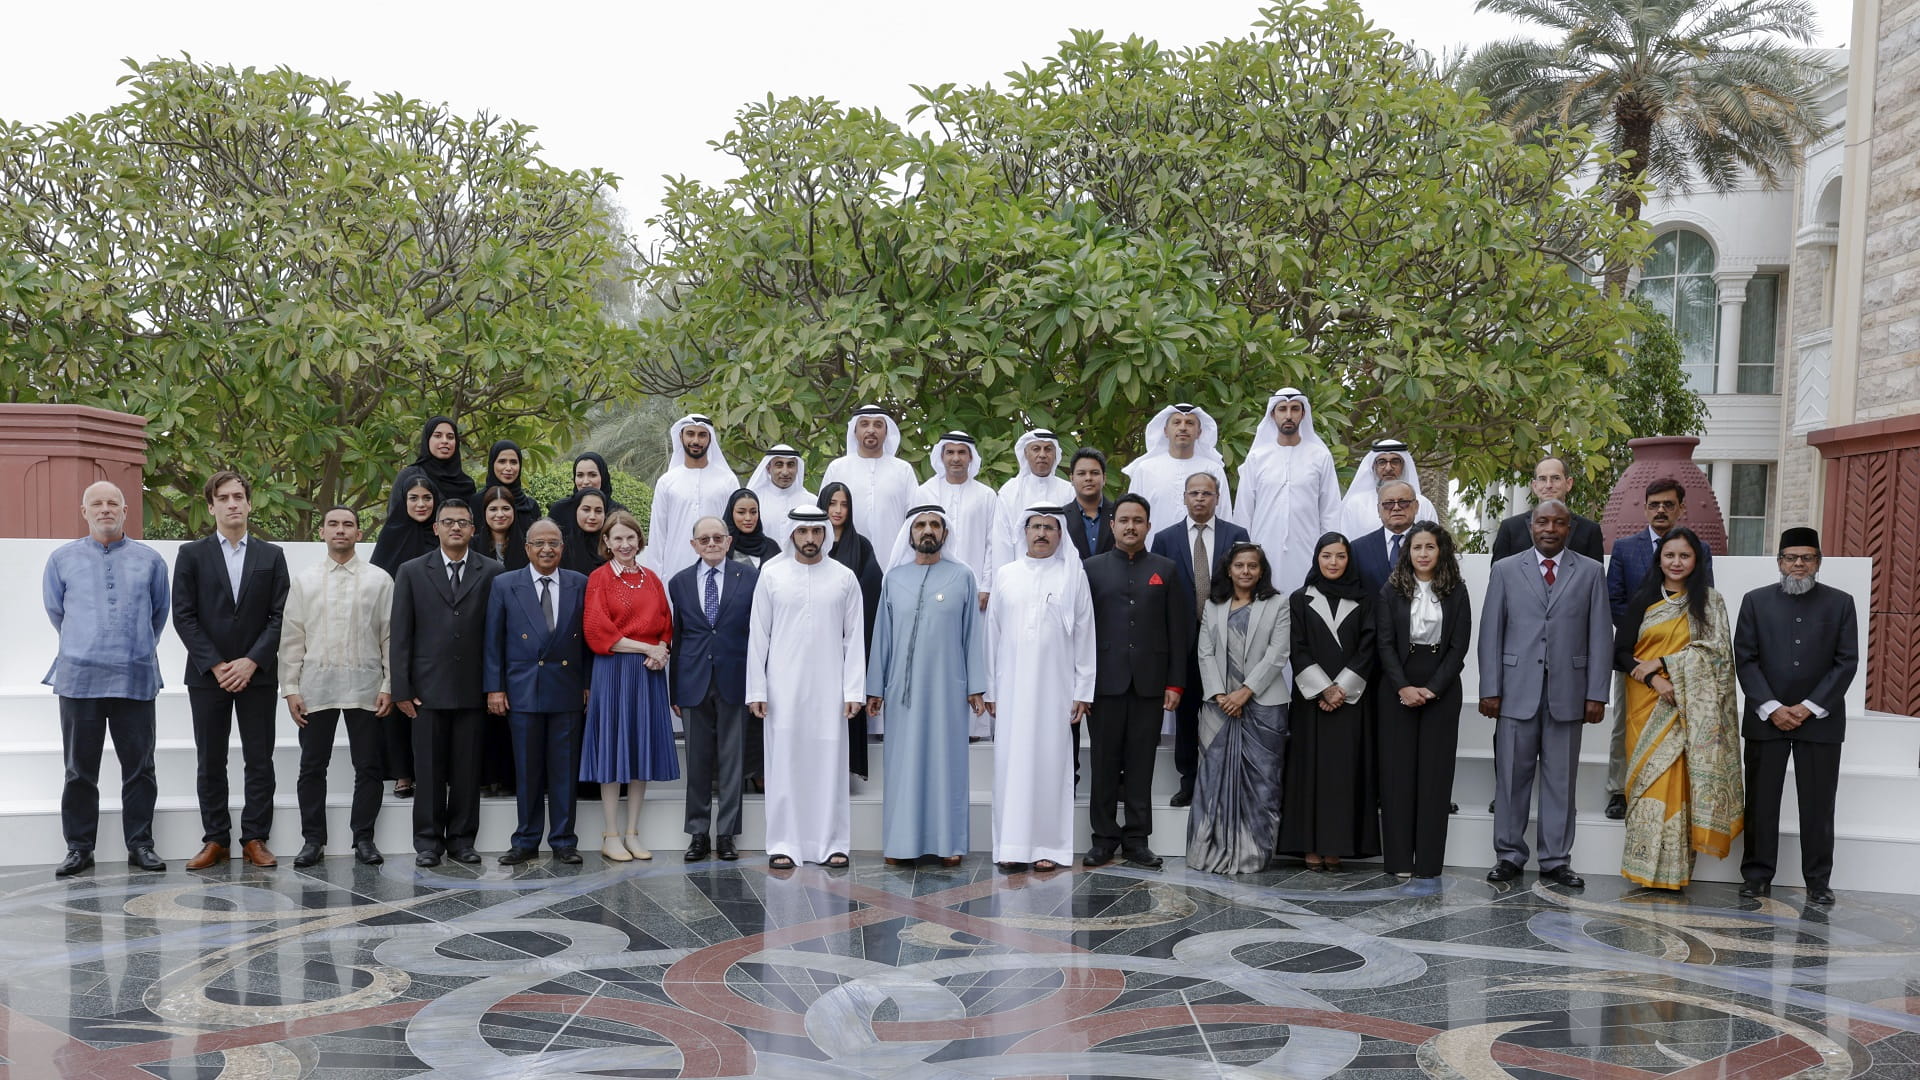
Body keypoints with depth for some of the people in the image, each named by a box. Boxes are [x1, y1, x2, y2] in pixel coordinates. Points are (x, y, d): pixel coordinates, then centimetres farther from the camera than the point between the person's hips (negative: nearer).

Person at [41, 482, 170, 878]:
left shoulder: (149, 560, 6)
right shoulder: (62, 559, 6)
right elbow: (55, 611, 17)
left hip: (135, 678, 0)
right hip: (79, 678, 0)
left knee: (139, 767, 4)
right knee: (80, 769, 5)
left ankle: (140, 845, 11)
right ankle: (79, 848, 13)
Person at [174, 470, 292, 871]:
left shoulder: (272, 556, 7)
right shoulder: (191, 554, 4)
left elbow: (280, 616, 1)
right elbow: (183, 615, -2)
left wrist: (251, 662, -11)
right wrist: (215, 665, -10)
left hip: (257, 674, 0)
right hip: (207, 674, 0)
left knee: (259, 761, 2)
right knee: (210, 762, 5)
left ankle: (255, 840, 9)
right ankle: (215, 840, 13)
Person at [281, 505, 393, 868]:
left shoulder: (379, 579, 3)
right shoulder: (303, 580, 8)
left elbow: (390, 636, 2)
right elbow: (291, 638, 6)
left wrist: (389, 685, -4)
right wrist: (290, 688, 0)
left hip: (365, 686, -1)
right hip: (316, 685, 1)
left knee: (368, 767, 3)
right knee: (312, 767, 5)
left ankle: (364, 838, 12)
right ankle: (313, 839, 15)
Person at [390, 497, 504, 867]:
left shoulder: (492, 572, 5)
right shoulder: (411, 572, 6)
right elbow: (400, 635, 4)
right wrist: (401, 689, -2)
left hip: (473, 688, 0)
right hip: (428, 687, 0)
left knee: (468, 770, 5)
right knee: (429, 769, 4)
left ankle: (462, 839, 15)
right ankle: (428, 842, 13)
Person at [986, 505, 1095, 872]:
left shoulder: (1074, 574, 3)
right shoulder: (1005, 574, 8)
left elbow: (1085, 633, 2)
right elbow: (993, 632, 9)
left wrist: (1083, 690, -2)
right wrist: (990, 689, 5)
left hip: (1055, 686, -1)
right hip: (1012, 686, 2)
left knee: (1050, 761, 0)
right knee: (1012, 761, 2)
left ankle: (1048, 846, 8)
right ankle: (1014, 845, 8)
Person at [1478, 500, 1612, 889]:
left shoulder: (1590, 572, 7)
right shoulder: (1505, 570, 6)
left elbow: (1600, 635, 3)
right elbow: (1491, 632, 4)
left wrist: (1596, 694, -3)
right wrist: (1489, 689, -3)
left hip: (1567, 692, 0)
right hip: (1516, 691, 0)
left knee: (1561, 780, 6)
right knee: (1511, 776, 3)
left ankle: (1555, 860, 14)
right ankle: (1509, 855, 13)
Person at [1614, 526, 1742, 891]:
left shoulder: (1709, 600, 6)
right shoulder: (1642, 600, 9)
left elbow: (1715, 648, -5)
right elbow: (1621, 651, 3)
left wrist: (1660, 663, -11)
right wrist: (1653, 680, -13)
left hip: (1687, 707, -1)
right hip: (1647, 705, 1)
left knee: (1674, 780, -5)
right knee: (1647, 778, -2)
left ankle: (1672, 871, 0)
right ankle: (1646, 868, 2)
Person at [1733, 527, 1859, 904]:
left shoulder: (1840, 603, 5)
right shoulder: (1756, 601, 6)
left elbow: (1847, 662, 0)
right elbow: (1745, 659, 1)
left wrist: (1810, 707, -8)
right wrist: (1771, 708, -8)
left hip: (1820, 718, 0)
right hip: (1766, 717, 1)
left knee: (1818, 803, 2)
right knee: (1760, 801, 4)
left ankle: (1818, 880, 11)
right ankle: (1757, 875, 11)